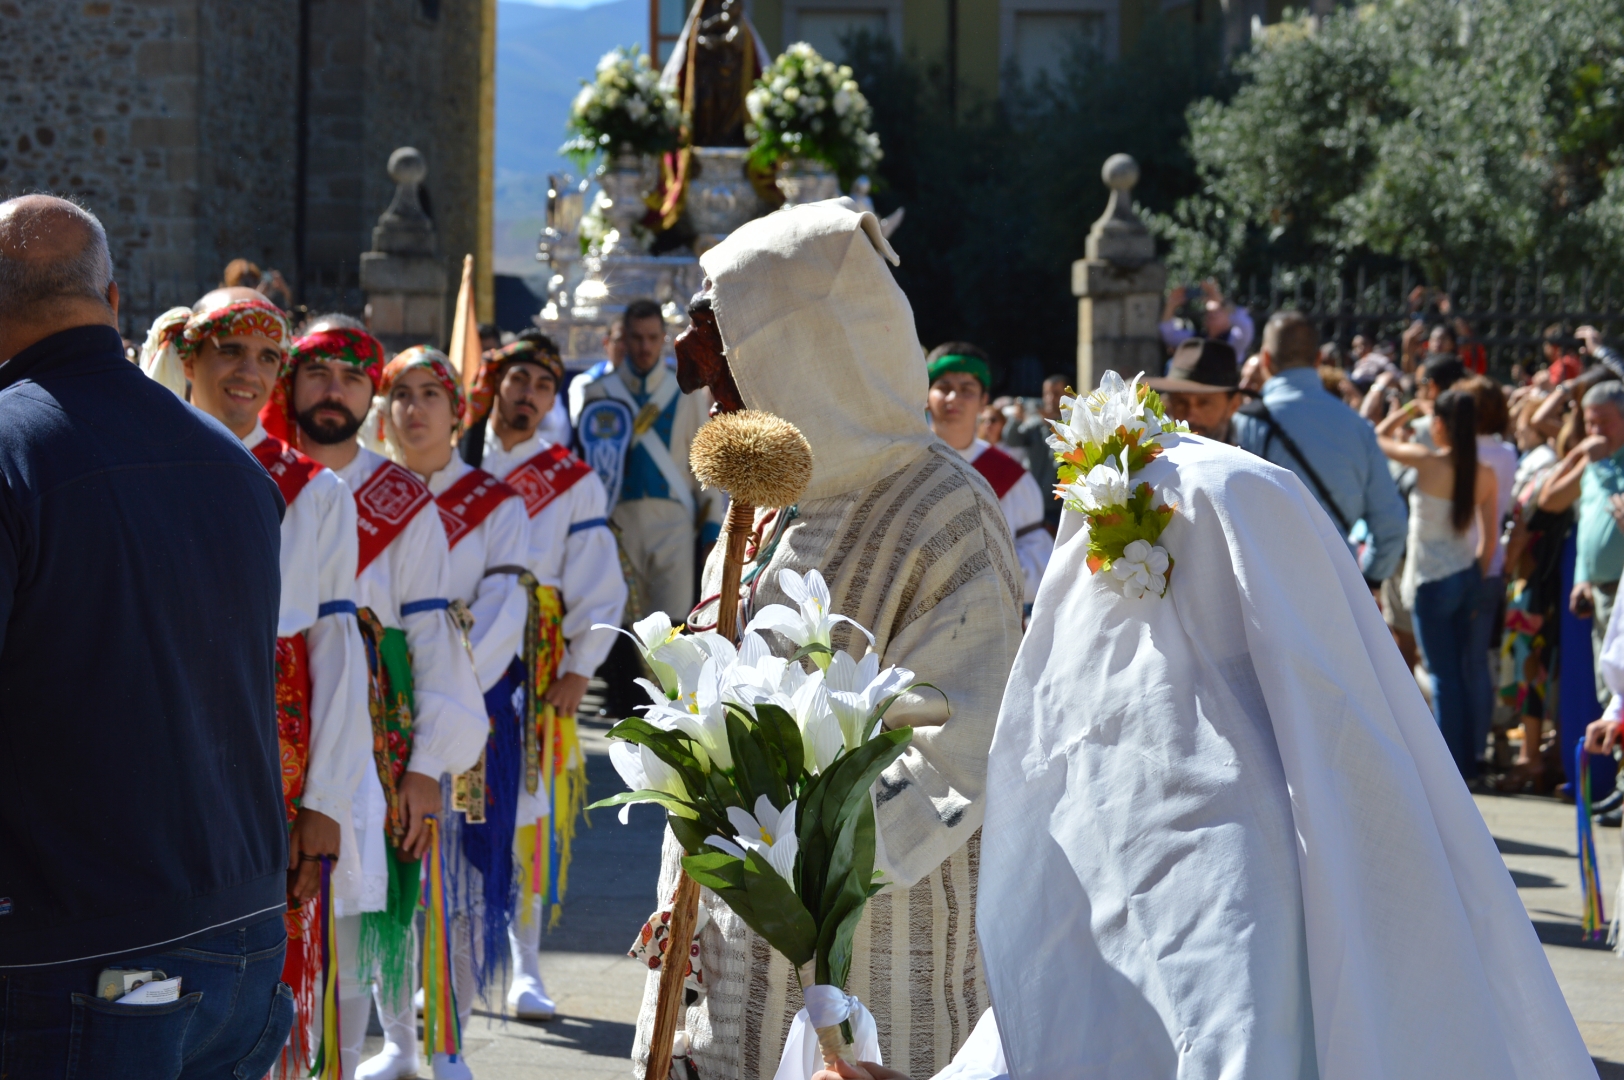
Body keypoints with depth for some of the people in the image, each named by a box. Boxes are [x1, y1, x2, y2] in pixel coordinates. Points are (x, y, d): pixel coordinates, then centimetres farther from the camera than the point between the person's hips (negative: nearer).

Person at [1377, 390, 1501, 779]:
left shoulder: (1428, 462, -15)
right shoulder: (1485, 475, -1)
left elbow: (1380, 436, 0)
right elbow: (1490, 539, 3)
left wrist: (1411, 409, 12)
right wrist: (1477, 579, 13)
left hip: (1432, 582, -5)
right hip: (1468, 577, 5)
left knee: (1443, 675, -1)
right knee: (1466, 670, 14)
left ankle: (1451, 765, 1)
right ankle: (1469, 758, 19)